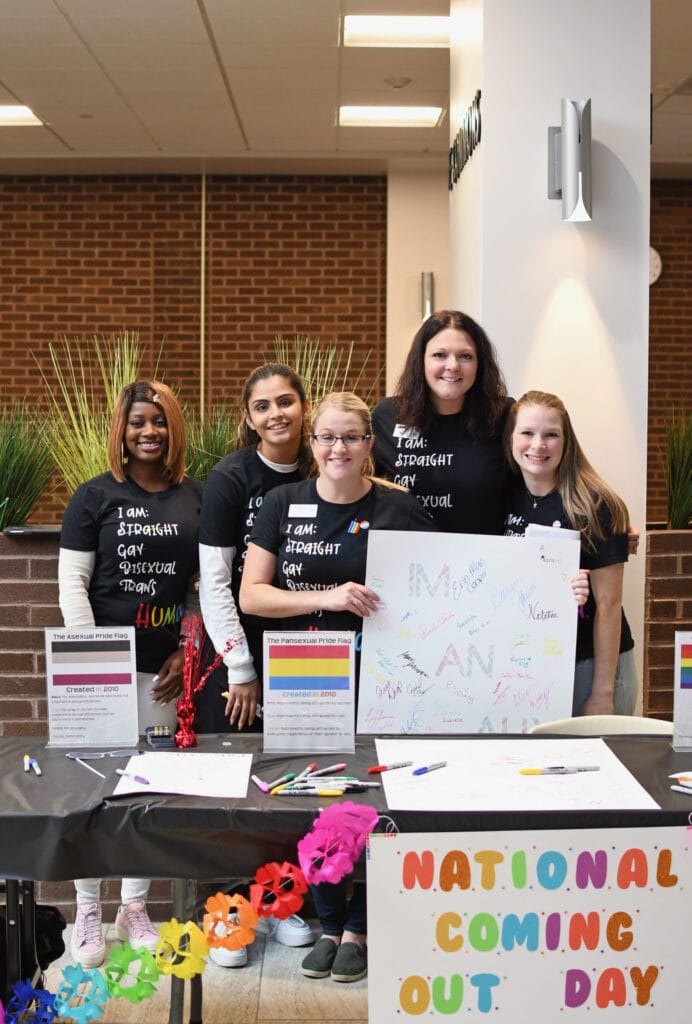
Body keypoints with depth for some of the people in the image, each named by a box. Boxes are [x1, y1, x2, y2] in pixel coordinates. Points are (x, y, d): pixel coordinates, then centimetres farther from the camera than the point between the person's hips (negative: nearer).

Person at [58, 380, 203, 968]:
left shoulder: (196, 497, 7)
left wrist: (187, 653, 0)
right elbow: (72, 583, -3)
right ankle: (88, 915, 15)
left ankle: (135, 909, 23)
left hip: (165, 666, 3)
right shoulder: (96, 496, 0)